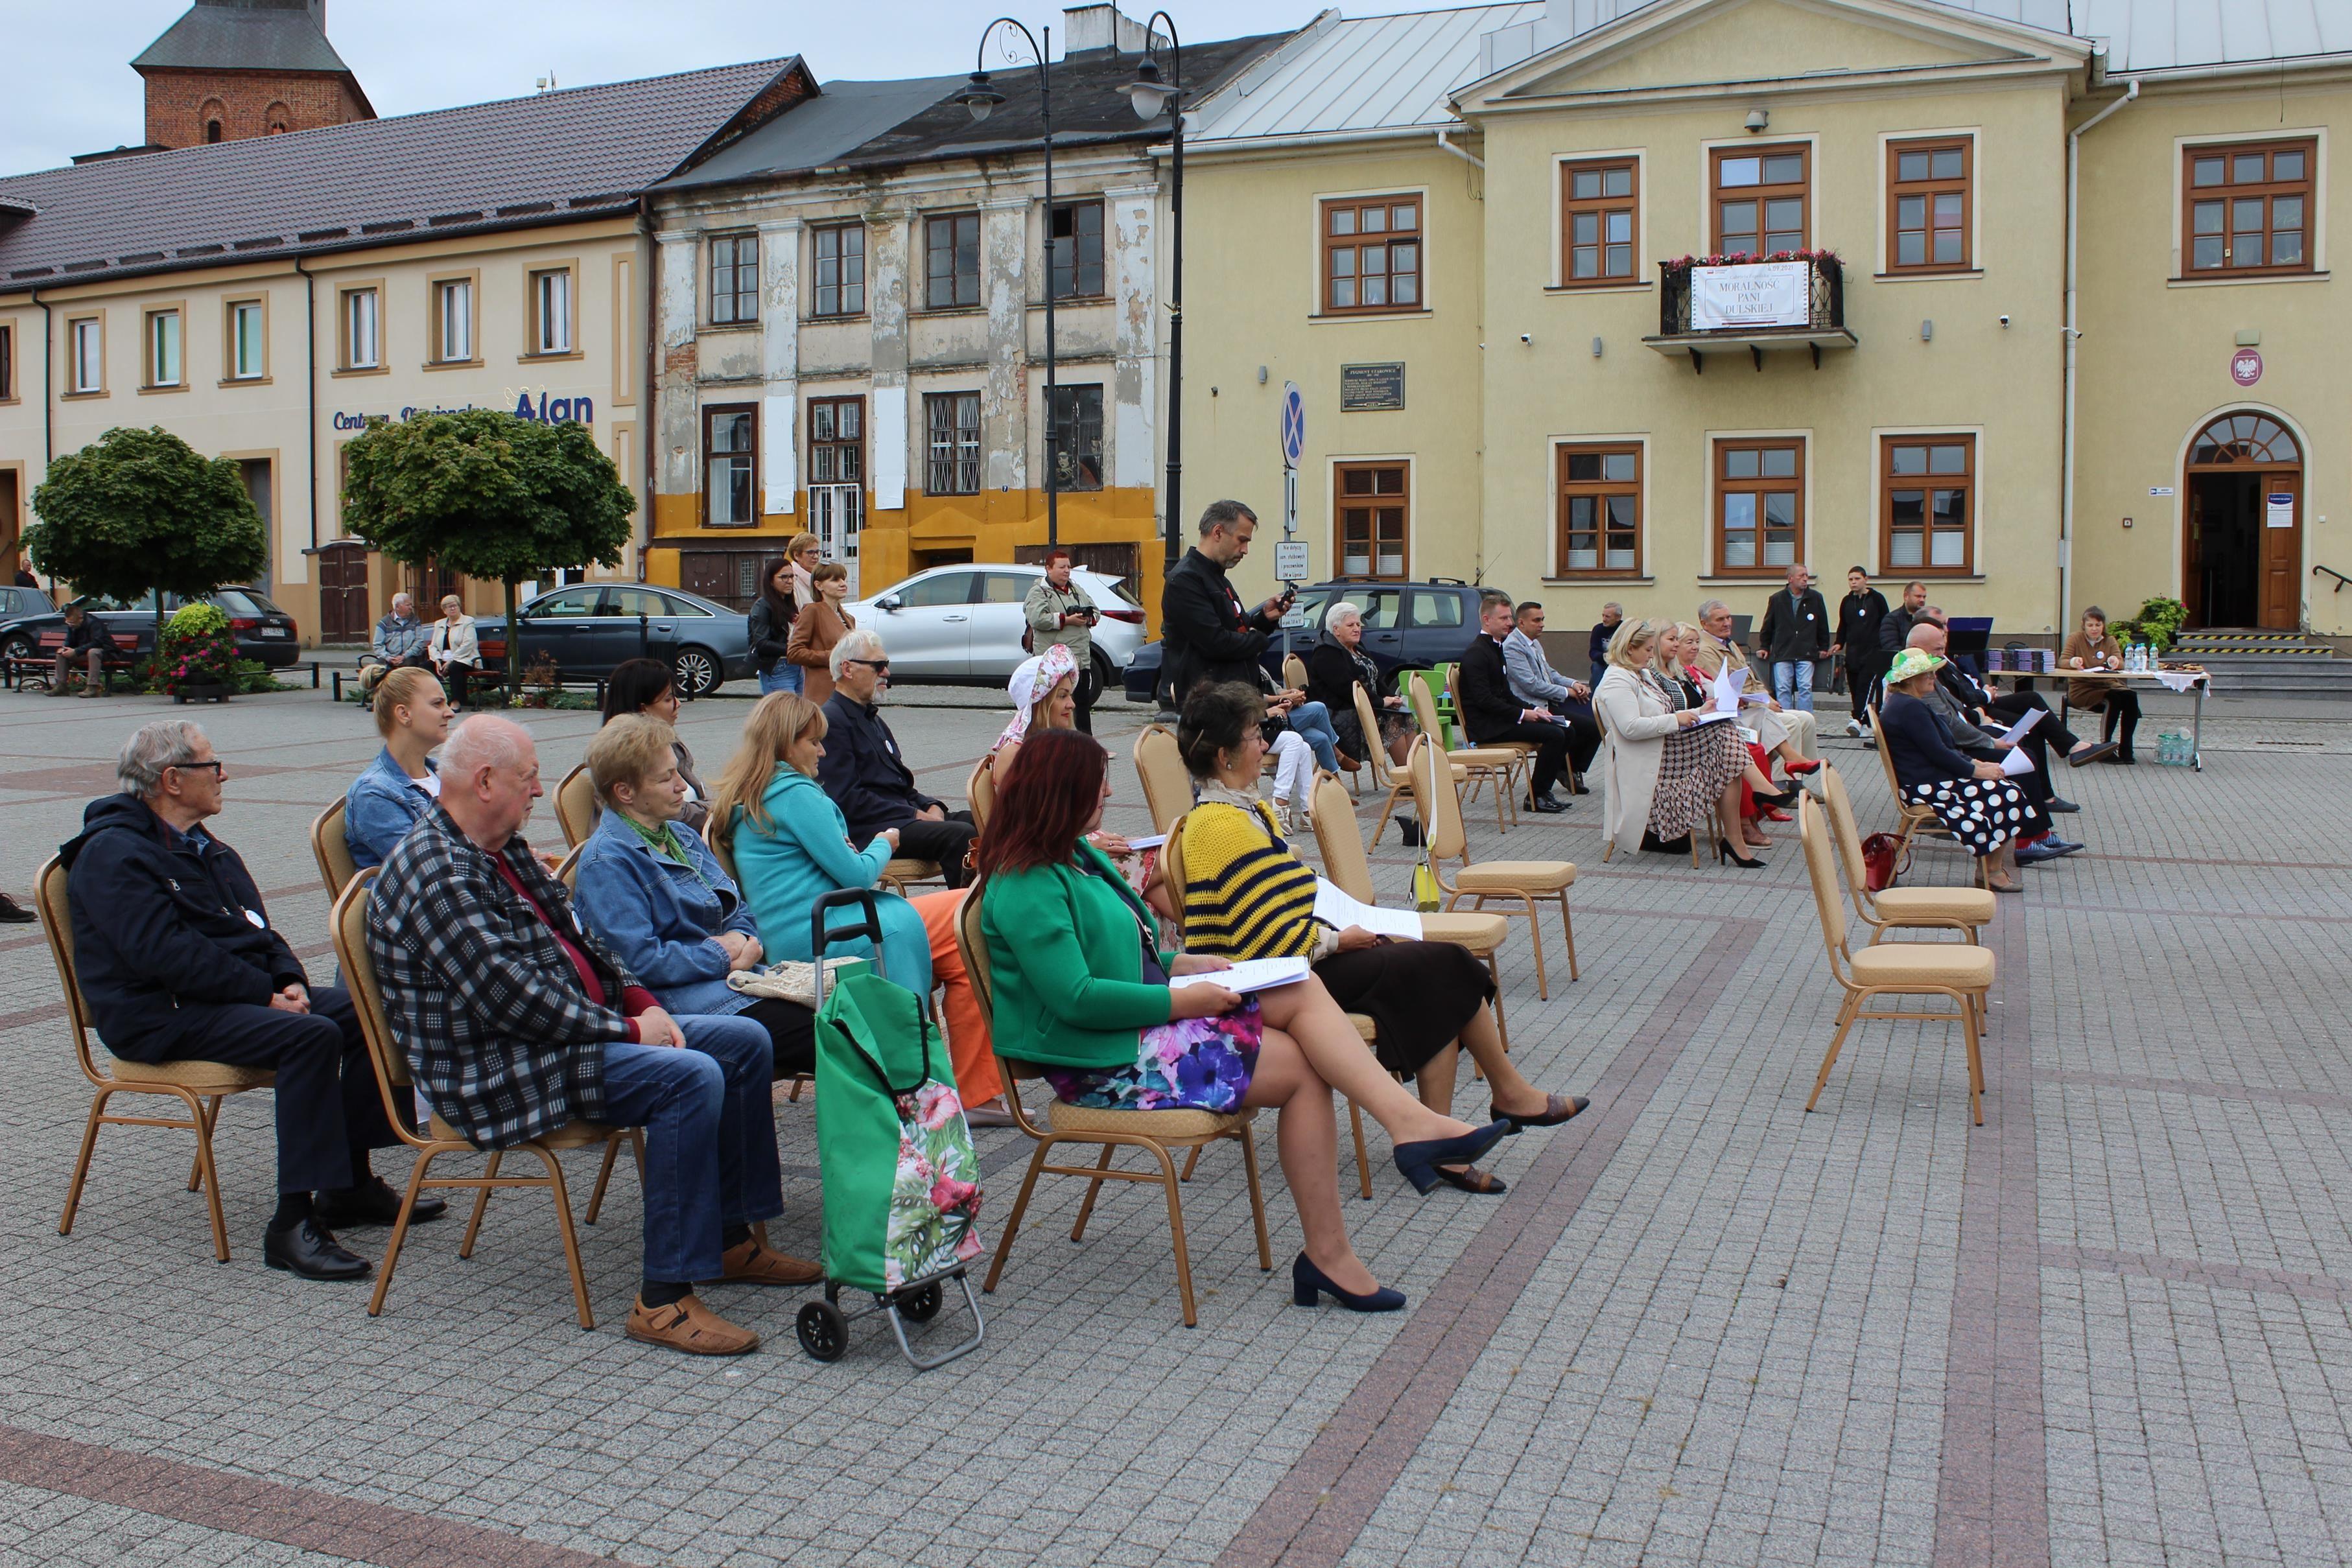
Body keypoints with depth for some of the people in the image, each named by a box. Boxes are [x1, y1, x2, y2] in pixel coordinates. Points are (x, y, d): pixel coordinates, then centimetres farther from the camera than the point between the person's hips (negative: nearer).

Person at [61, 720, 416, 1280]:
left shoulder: (205, 849, 20)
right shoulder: (113, 854, -10)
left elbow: (256, 927, 20)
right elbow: (163, 953, -22)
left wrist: (290, 981, -2)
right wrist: (264, 995, -21)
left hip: (238, 994, 9)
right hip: (163, 1017, -9)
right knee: (311, 1035, -31)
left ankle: (349, 1184, 0)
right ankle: (293, 1223, -31)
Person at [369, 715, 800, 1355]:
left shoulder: (504, 848, 14)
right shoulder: (437, 876, -19)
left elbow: (576, 935, 18)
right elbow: (510, 996, -25)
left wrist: (642, 1002, 3)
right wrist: (625, 1029, -18)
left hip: (577, 1029, 11)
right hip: (499, 1072, -11)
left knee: (745, 1042, 6)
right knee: (691, 1077, -29)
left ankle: (733, 1237, 14)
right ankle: (664, 1298, -25)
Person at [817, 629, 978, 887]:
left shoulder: (870, 717, 24)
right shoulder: (831, 721, -9)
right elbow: (847, 800, -17)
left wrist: (930, 806, 5)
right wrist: (916, 815, -15)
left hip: (904, 815, 10)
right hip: (867, 831, -10)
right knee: (961, 835, -30)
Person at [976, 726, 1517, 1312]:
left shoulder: (1073, 852, 13)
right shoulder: (1026, 887, -19)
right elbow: (1076, 998, -25)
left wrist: (1179, 964, 8)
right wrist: (1181, 1000, -18)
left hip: (1139, 1016, 10)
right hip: (1102, 1060, -10)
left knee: (1302, 991, -8)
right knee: (1303, 1070, -13)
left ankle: (1411, 1122, -22)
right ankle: (1327, 1256, -7)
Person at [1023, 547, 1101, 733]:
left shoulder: (1077, 589, 18)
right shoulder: (1039, 592, -3)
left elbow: (1097, 612, 21)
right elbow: (1037, 618, -19)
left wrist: (1087, 618, -3)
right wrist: (1067, 620, -18)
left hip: (1081, 659, 7)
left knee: (1084, 704, 12)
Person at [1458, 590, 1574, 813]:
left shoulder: (1496, 648, 18)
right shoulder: (1476, 653, -14)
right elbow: (1484, 700, -22)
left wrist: (1534, 709, 5)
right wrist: (1522, 714, -19)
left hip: (1498, 719, 10)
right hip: (1485, 726, -10)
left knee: (1564, 729, 1)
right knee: (1554, 734, -19)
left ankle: (1544, 789, 6)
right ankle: (1536, 797, -10)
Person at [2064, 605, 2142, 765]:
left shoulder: (2110, 641, 11)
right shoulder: (2075, 638, 3)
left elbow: (2121, 663, -4)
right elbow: (2062, 661, -9)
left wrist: (2115, 662, -29)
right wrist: (2073, 662, -33)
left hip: (2106, 686, 4)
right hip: (2081, 690, -4)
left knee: (2131, 696, -27)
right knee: (2113, 699, -32)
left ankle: (2125, 748, -20)